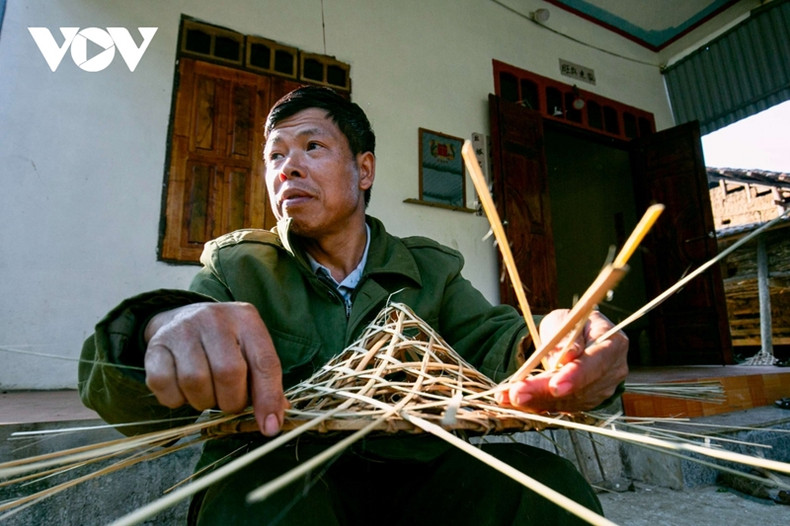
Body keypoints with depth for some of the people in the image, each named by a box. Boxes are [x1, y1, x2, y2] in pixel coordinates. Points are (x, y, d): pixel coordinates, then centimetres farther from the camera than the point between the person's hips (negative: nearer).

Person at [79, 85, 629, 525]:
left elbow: (491, 337, -5)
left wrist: (550, 346, -30)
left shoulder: (431, 268, 9)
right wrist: (166, 324, -32)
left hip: (415, 480, 3)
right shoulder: (237, 265, 4)